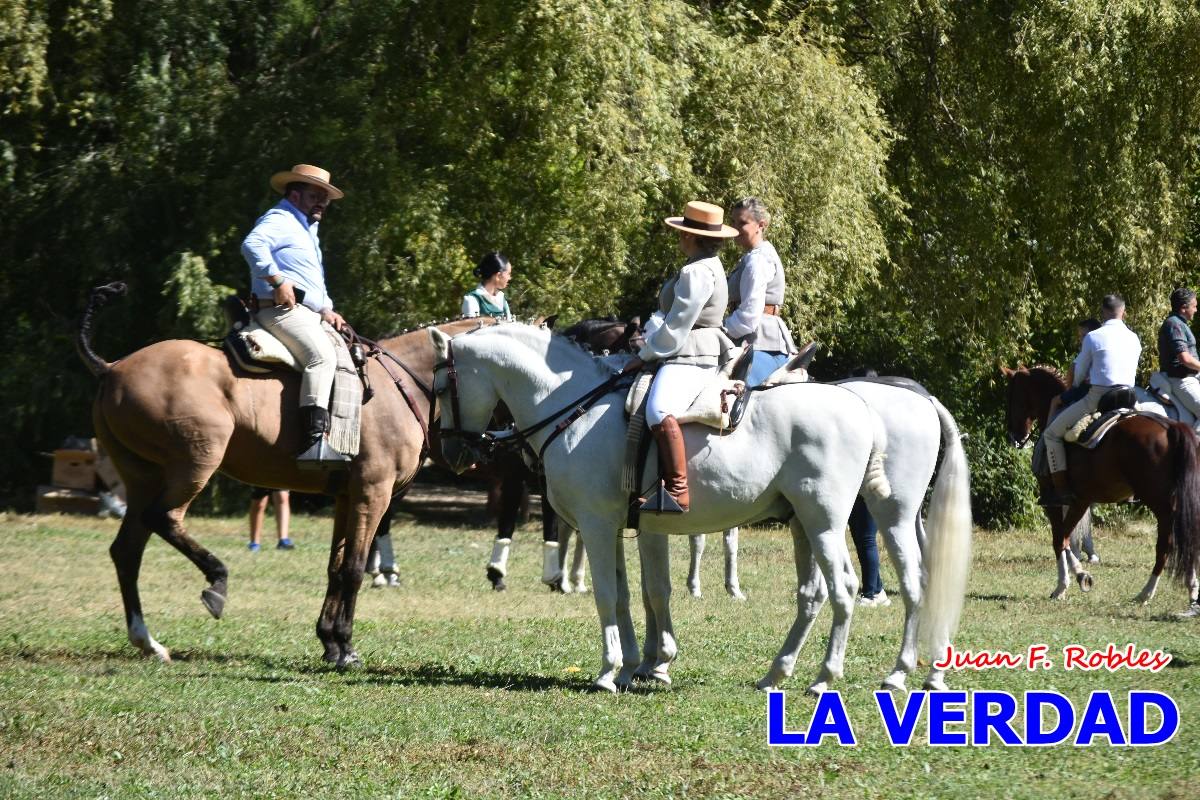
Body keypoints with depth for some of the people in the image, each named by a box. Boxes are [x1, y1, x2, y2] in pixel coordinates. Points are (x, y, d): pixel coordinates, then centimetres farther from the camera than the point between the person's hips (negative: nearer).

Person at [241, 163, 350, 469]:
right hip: (281, 308, -11)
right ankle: (314, 441, -42)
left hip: (308, 314, 11)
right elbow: (253, 244, -24)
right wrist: (278, 280, -27)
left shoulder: (307, 231, 31)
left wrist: (327, 310, 22)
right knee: (322, 355, -30)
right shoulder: (280, 220, -2)